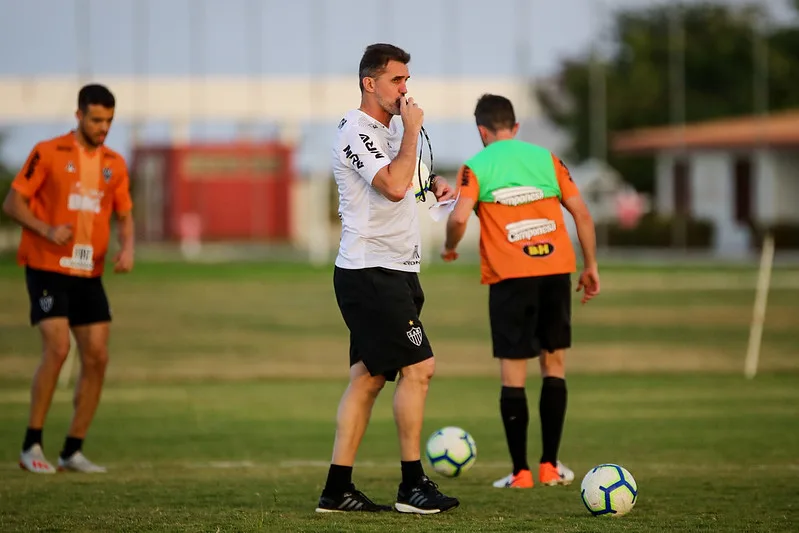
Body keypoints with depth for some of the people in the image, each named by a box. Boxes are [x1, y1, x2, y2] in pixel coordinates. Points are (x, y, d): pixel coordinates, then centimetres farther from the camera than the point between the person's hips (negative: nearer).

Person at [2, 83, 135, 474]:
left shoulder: (114, 164, 9)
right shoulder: (48, 153, -6)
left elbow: (125, 216, 15)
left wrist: (127, 249, -6)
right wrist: (46, 230, -21)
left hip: (89, 275, 5)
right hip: (47, 269, -5)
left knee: (97, 357, -2)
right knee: (57, 349, -18)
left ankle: (73, 451, 8)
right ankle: (31, 446, -7)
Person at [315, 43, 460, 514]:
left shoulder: (390, 128, 17)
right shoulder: (355, 132, -13)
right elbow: (394, 186, -27)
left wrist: (435, 182, 16)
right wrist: (412, 130, -16)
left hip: (394, 272, 10)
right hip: (372, 272, -10)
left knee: (368, 377, 7)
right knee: (418, 368, -11)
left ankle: (337, 489, 8)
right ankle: (412, 486, -6)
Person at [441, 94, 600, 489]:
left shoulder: (476, 167, 1)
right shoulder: (546, 158, 11)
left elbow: (459, 218, -13)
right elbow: (581, 213, 6)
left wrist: (449, 249, 7)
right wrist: (591, 267, 13)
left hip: (510, 276, -3)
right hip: (556, 269, 3)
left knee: (513, 372, 2)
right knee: (553, 364, 13)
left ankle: (521, 471, 0)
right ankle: (550, 465, 13)